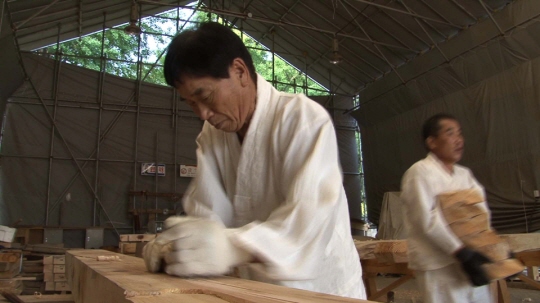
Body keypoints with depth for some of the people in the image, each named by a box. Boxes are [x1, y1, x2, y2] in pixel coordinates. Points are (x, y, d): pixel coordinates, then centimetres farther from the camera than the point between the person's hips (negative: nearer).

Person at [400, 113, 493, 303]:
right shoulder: (420, 172, -10)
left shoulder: (464, 174, 14)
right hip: (440, 266, -7)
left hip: (470, 259, 7)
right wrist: (462, 253, -19)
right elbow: (427, 220, -17)